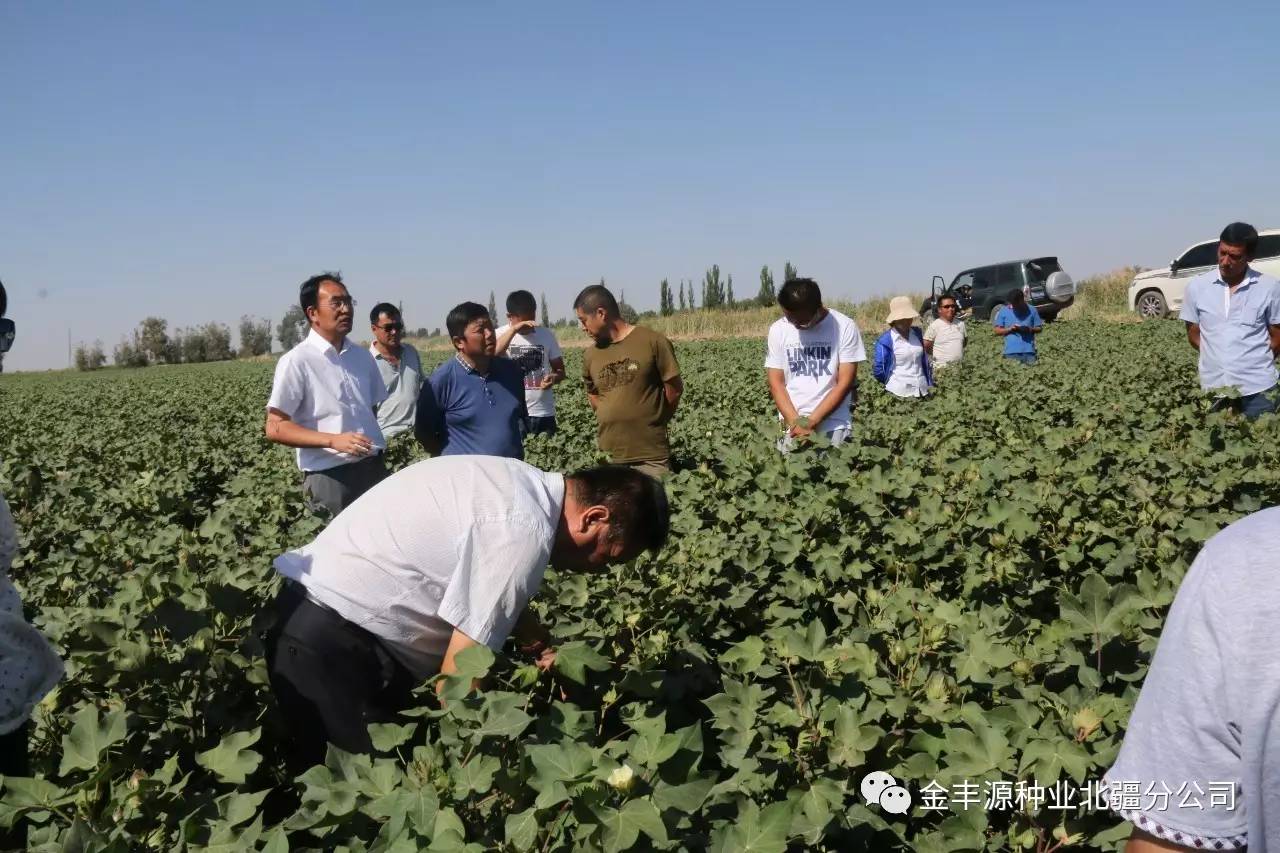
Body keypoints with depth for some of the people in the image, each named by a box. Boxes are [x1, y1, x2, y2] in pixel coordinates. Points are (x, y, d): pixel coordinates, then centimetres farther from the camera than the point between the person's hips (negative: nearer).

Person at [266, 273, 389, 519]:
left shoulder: (363, 356, 9)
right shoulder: (296, 362, -8)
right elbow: (275, 428, -11)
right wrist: (333, 440, -21)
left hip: (374, 468, 6)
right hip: (330, 476, -5)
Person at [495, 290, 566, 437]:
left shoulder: (546, 335, 4)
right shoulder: (501, 335, -1)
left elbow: (560, 370, 11)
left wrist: (554, 378, -12)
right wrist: (514, 329, -26)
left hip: (544, 413, 2)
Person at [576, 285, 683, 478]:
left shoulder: (653, 342, -7)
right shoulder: (591, 354, 7)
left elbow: (674, 389, -1)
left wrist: (651, 423, 7)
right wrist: (615, 420, 10)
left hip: (651, 454, -4)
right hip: (609, 455, 4)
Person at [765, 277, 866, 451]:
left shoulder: (845, 327, -6)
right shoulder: (778, 330, 1)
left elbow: (845, 382, -8)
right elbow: (776, 382, 1)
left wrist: (810, 421, -14)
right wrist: (795, 422, -13)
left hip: (834, 425, -2)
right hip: (791, 425, 2)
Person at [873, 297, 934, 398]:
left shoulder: (917, 333, 7)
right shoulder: (885, 340, -10)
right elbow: (879, 370, -6)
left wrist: (930, 384, 14)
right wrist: (891, 385, 7)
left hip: (922, 391, 5)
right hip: (899, 393, -5)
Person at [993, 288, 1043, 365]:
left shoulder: (1031, 310, 8)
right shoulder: (1003, 311, 6)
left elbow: (1039, 328, 12)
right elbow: (996, 330, 6)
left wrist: (1030, 329, -10)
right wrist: (1009, 329, -11)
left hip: (1029, 350, 1)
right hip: (1011, 352, -1)